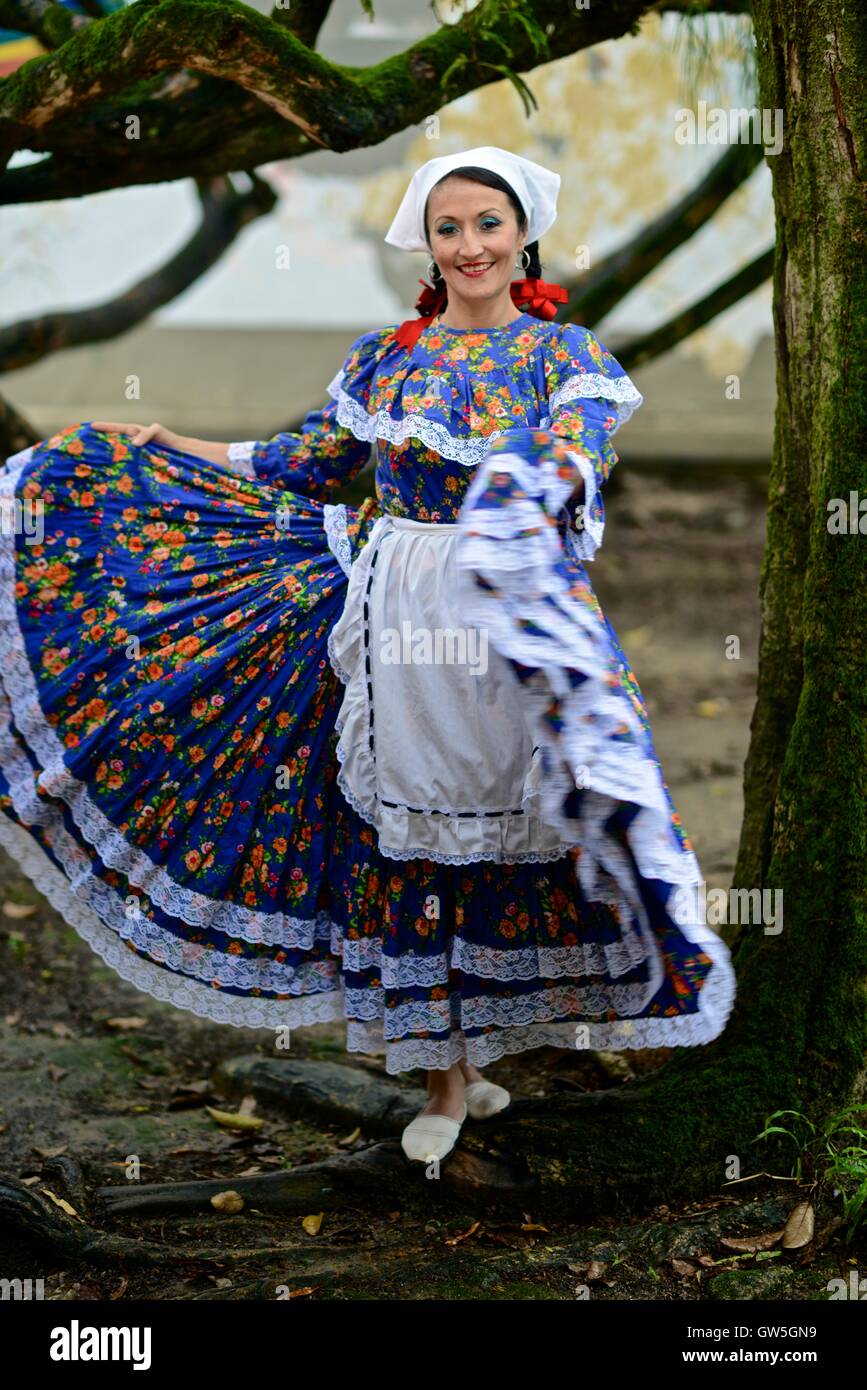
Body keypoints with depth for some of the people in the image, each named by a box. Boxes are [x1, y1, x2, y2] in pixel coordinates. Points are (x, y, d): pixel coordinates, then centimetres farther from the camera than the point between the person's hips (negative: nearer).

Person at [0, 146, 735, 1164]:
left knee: (514, 830, 0)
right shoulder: (385, 355, 10)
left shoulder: (564, 355, 1)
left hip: (516, 623, -3)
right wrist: (139, 446, 14)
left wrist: (544, 477, -41)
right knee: (408, 835, 5)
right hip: (399, 622, 3)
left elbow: (578, 460, -16)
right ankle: (447, 1076, 15)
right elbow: (295, 468, 15)